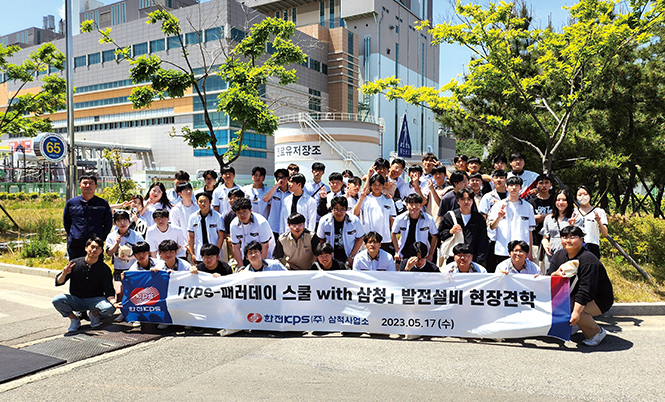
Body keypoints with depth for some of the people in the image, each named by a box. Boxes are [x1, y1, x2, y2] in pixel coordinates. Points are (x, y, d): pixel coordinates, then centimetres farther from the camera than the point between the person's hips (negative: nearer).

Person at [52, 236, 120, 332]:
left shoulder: (105, 269, -7)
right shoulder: (75, 263, -5)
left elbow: (109, 292, -10)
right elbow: (58, 283, -2)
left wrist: (113, 302, -31)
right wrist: (64, 273, -24)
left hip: (95, 300, -1)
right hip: (76, 300, 1)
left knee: (110, 308, -32)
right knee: (57, 300, -27)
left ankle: (94, 314, 6)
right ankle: (74, 319, 1)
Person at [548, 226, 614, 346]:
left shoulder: (588, 260, -25)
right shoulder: (559, 255, 0)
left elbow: (586, 290, -31)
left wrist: (576, 311, -37)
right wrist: (556, 274, -27)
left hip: (599, 300, -7)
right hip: (572, 295, 7)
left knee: (573, 311, -32)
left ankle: (597, 332, -3)